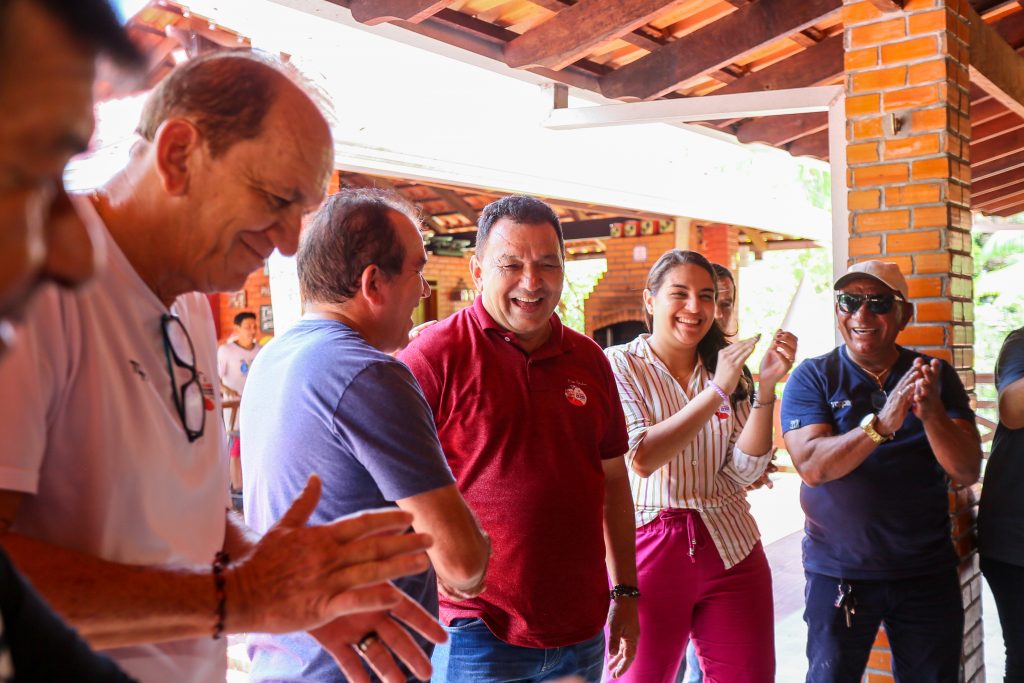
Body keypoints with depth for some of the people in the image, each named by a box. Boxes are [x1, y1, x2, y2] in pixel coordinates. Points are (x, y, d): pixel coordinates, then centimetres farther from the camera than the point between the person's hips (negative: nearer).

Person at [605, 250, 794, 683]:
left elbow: (743, 472, -2)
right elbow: (641, 458, -19)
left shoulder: (727, 368, 8)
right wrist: (716, 391, -22)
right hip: (647, 547, -4)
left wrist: (766, 387, -13)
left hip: (731, 552, 4)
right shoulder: (619, 365, -4)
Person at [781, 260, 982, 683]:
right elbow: (811, 467, -18)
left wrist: (931, 413, -26)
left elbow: (966, 473, -7)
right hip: (839, 571, -2)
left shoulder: (936, 377, 2)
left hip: (927, 571, 2)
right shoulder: (812, 378, -5)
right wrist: (882, 424, -32)